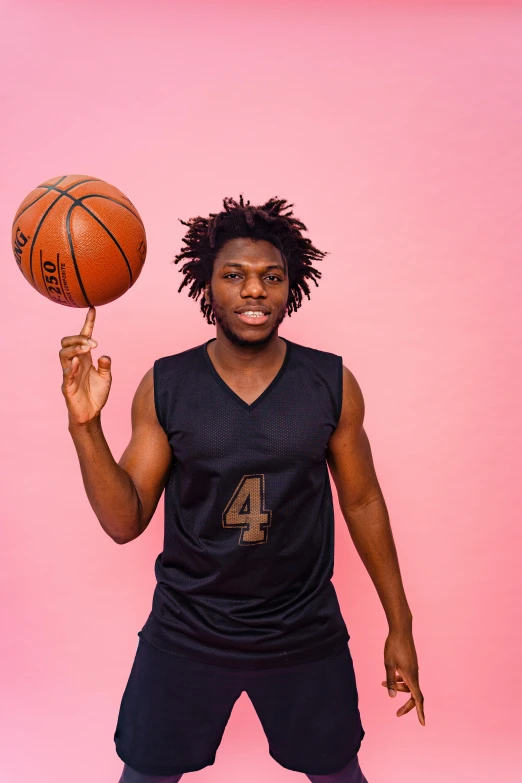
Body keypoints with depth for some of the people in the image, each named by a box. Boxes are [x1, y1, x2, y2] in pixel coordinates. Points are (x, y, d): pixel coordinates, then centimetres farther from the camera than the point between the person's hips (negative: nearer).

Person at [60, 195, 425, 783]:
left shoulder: (332, 383, -9)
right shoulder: (164, 386, -9)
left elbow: (362, 501, 1)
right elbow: (125, 523, -8)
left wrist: (399, 626, 5)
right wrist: (85, 424, -23)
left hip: (306, 635, 1)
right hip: (185, 635, 0)